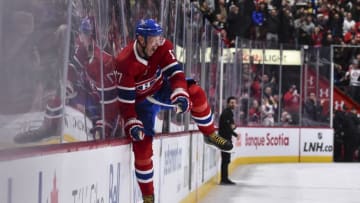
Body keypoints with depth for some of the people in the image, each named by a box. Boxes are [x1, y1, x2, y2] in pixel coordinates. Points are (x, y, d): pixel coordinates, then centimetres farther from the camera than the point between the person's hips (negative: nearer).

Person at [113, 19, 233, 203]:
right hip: (141, 101, -4)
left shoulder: (163, 47, -17)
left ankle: (210, 135, -1)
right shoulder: (125, 63, -29)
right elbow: (125, 100, -25)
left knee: (195, 92, -21)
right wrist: (132, 125, -32)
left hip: (161, 90, 4)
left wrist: (180, 95, -40)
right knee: (141, 144, -11)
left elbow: (175, 72, -22)